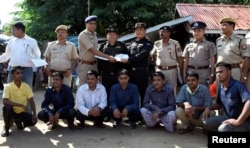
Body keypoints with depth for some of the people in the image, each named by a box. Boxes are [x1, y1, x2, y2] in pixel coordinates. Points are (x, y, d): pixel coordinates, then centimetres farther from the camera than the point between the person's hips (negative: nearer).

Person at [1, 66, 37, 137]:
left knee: (33, 120, -21)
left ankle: (18, 121, 14)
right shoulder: (8, 86, -17)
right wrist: (21, 105, -36)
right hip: (12, 111, -3)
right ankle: (6, 128, -8)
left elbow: (31, 101, -9)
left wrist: (34, 114, -23)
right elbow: (5, 101, -29)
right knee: (7, 107, -36)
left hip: (22, 112, 3)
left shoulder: (26, 86, -9)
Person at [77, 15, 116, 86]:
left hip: (94, 64, 7)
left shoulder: (94, 34, 11)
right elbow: (92, 50, -21)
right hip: (85, 65, -7)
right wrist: (108, 57, -25)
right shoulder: (83, 35, -13)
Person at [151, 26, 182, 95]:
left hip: (171, 70, -3)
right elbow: (153, 55, 22)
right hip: (159, 70, 3)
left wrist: (181, 71, -6)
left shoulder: (175, 43, -5)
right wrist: (157, 64, 11)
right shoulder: (156, 43, 6)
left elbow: (179, 58, -2)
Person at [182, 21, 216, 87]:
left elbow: (212, 60, 2)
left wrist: (212, 74, -5)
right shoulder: (188, 46, 15)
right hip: (191, 72, 3)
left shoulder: (209, 44, 6)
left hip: (204, 72, -3)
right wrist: (184, 74, 8)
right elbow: (186, 61, 14)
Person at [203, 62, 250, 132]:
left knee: (223, 128, -32)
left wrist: (238, 121, -37)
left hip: (243, 121, -8)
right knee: (207, 124, 1)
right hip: (228, 117, 8)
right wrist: (209, 108, 1)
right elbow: (219, 104, 21)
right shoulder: (221, 88, 4)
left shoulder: (238, 85, -21)